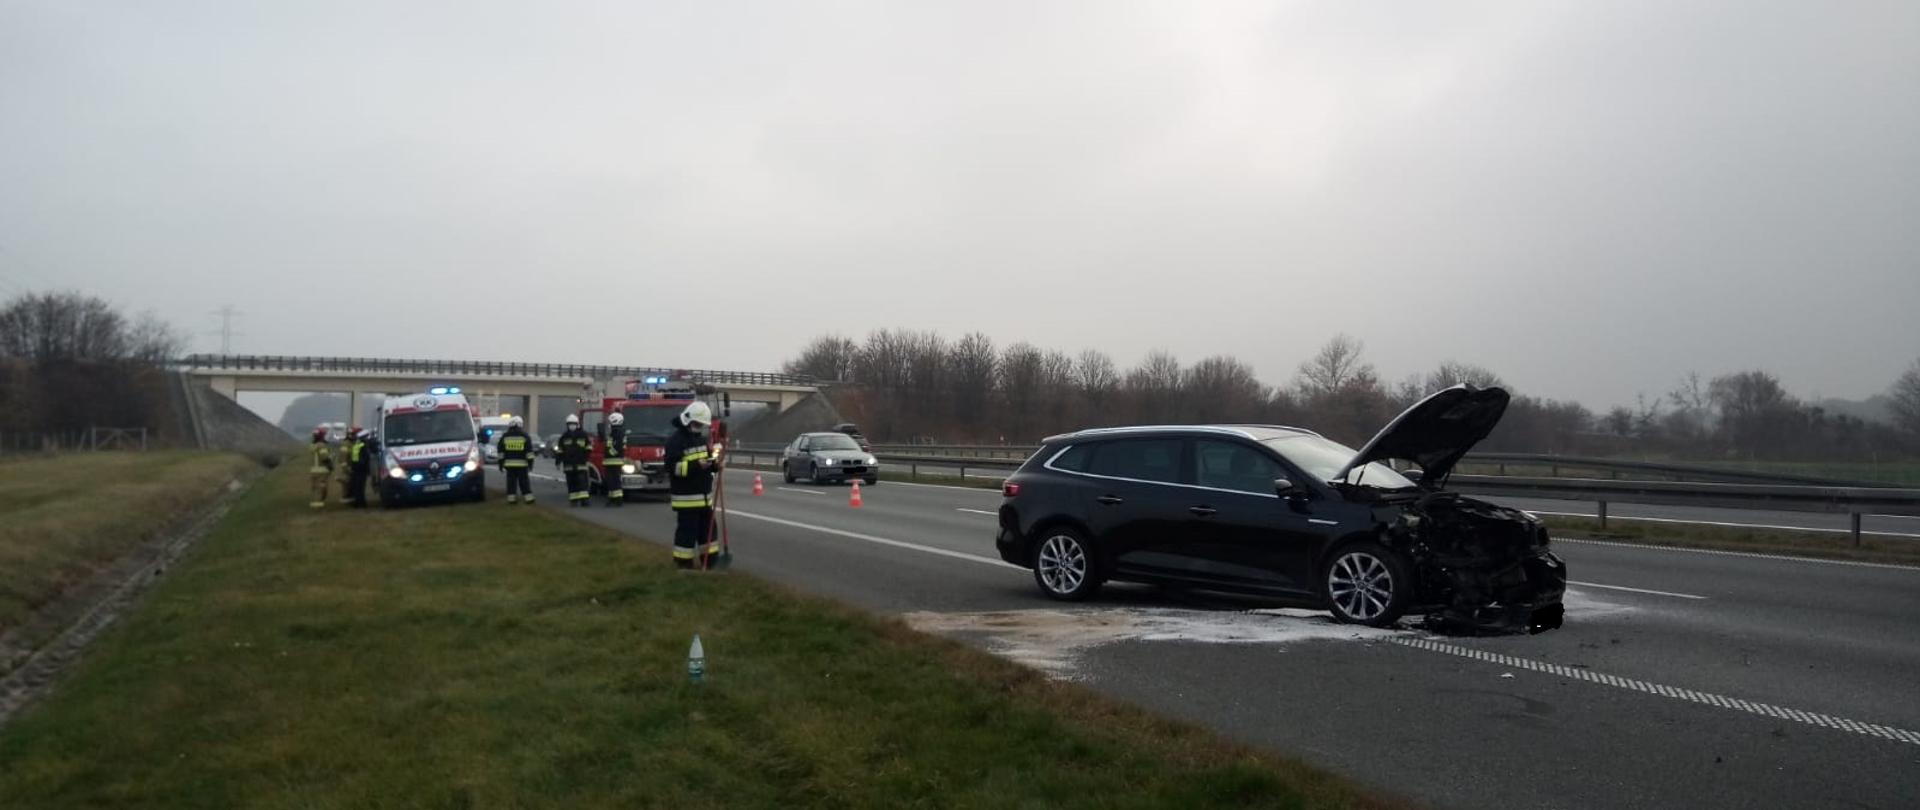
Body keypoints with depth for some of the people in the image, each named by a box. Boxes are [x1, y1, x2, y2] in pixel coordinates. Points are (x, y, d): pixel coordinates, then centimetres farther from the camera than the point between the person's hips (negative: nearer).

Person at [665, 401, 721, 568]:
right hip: (686, 497, -8)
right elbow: (673, 467, -21)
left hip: (703, 495, 8)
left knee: (708, 529, 14)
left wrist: (714, 464, 0)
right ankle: (683, 563, 5)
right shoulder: (675, 440, -13)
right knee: (687, 531, -4)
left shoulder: (702, 438, 14)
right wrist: (696, 465, -30)